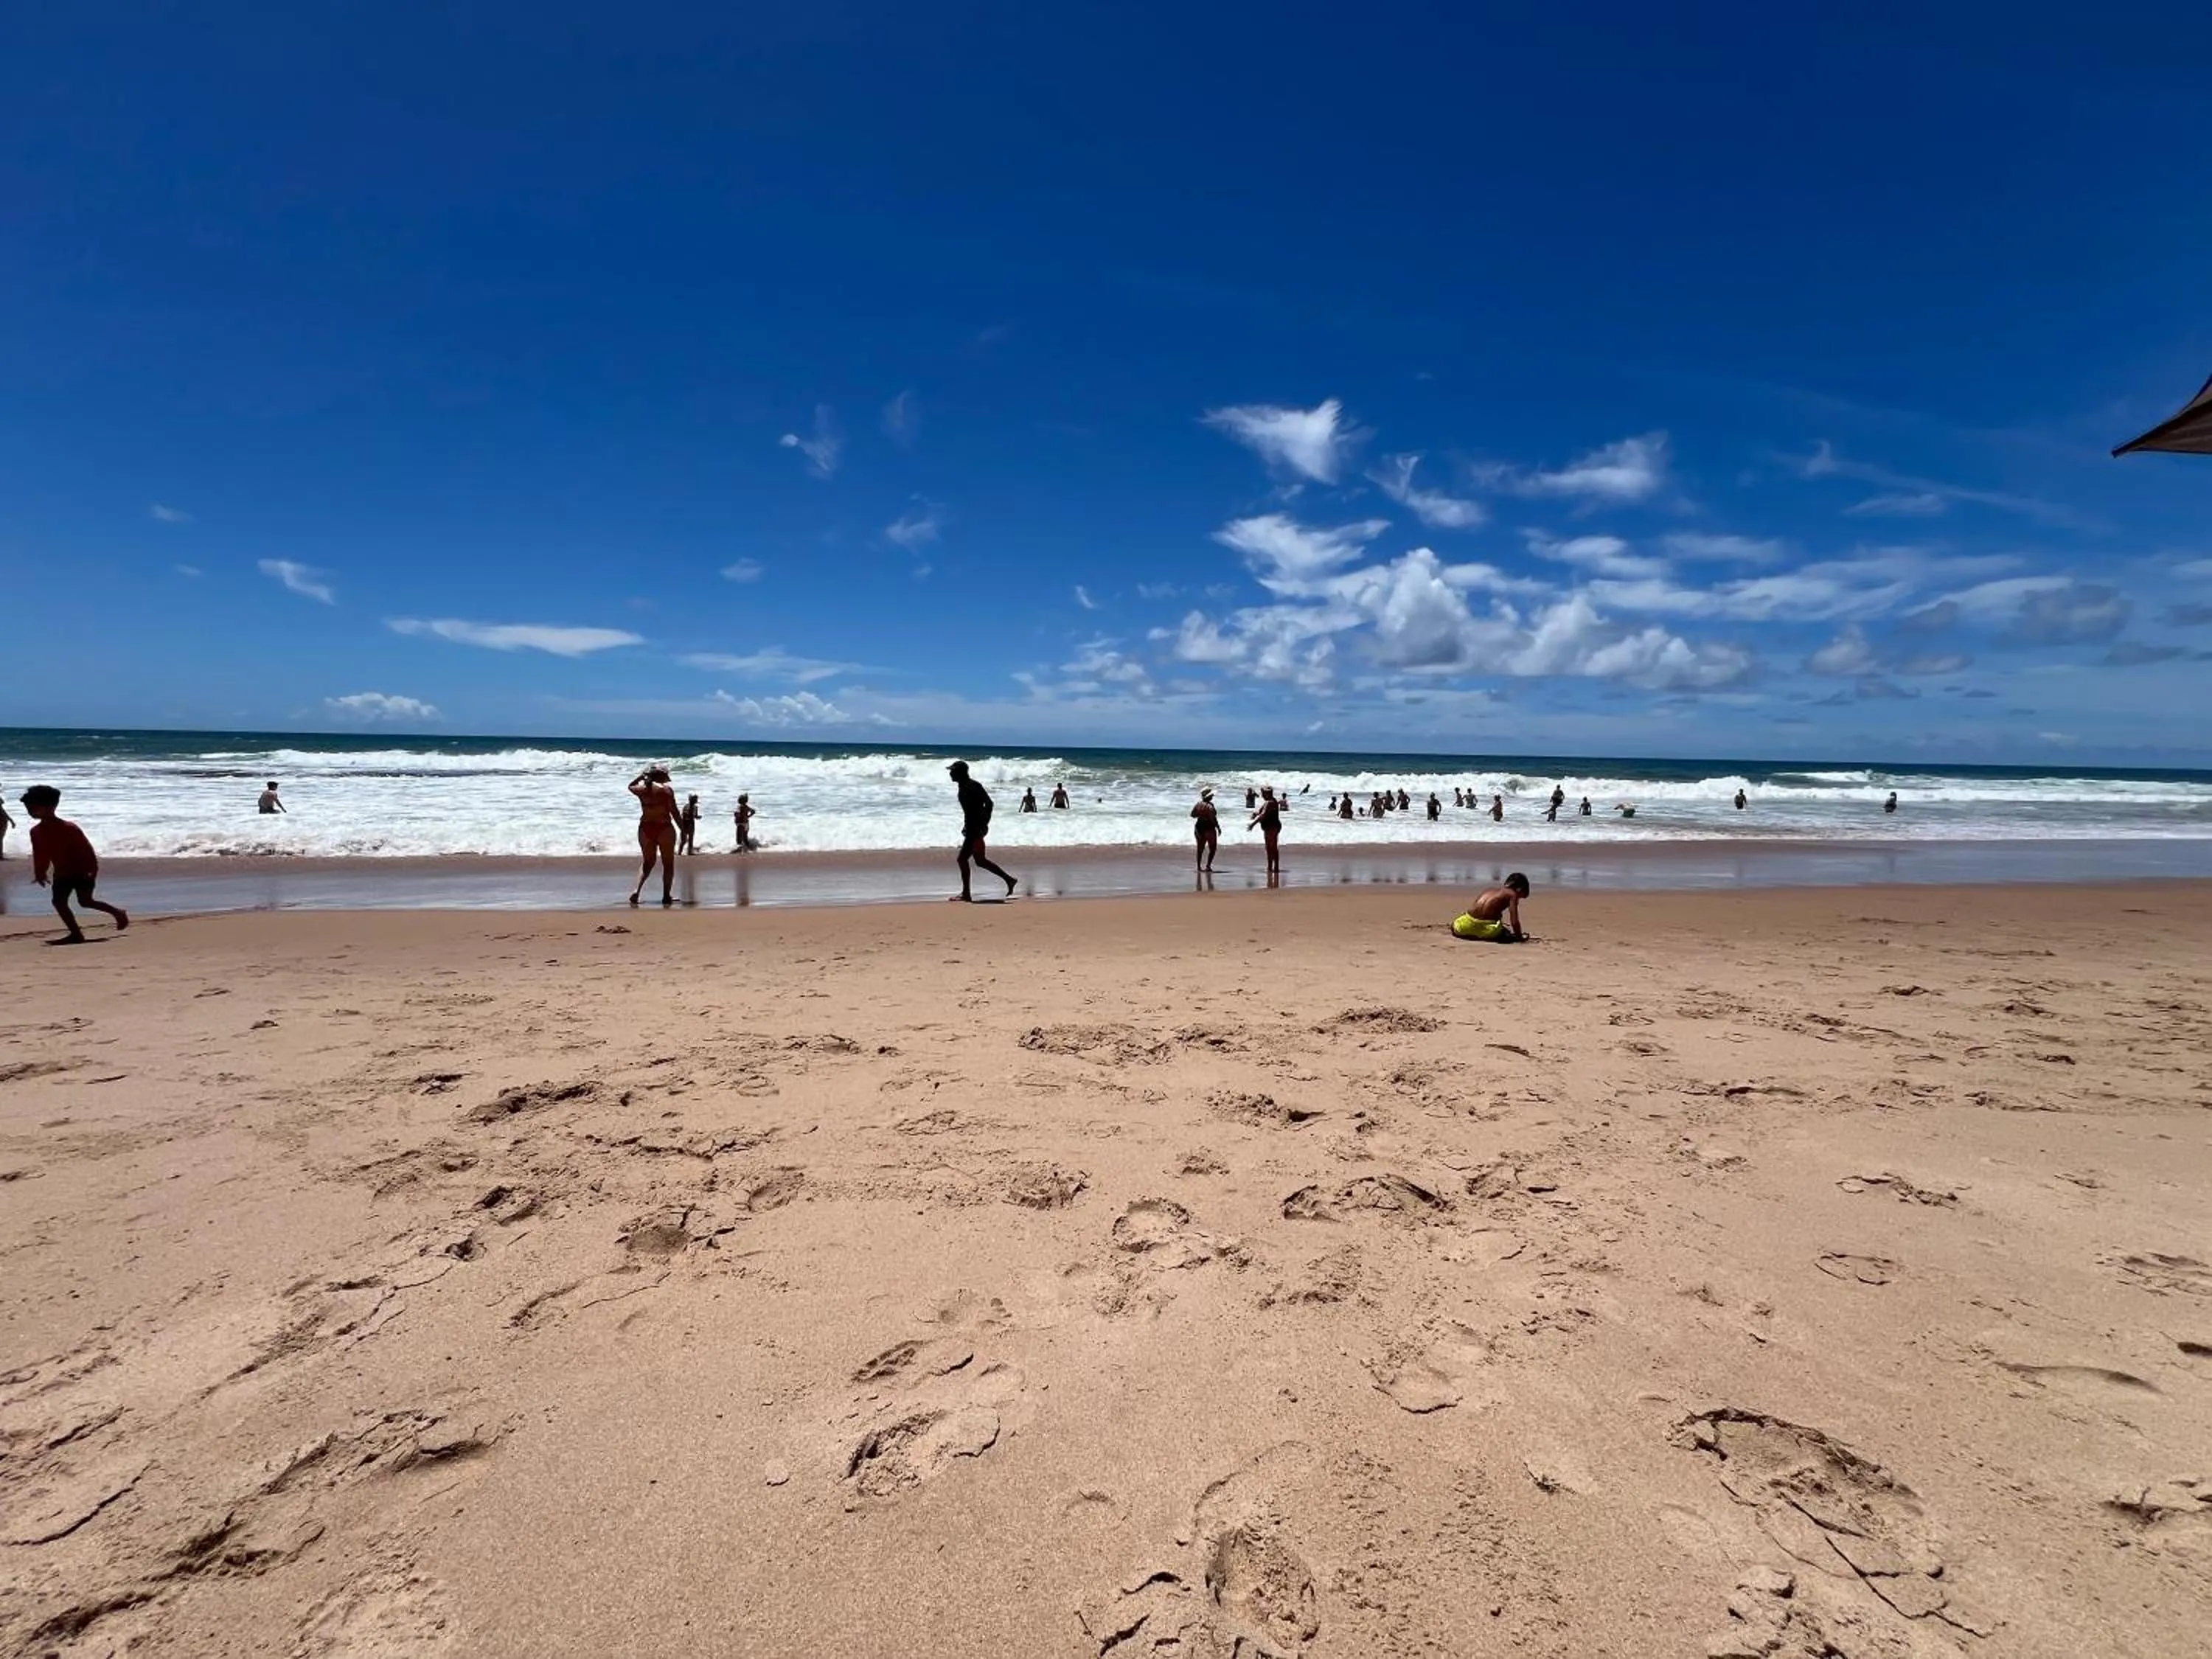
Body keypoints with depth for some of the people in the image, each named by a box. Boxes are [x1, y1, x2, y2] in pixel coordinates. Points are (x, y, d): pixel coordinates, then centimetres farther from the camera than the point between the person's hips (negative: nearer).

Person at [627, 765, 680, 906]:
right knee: (668, 863, 7)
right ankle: (666, 895, 5)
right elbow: (674, 811, -10)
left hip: (645, 828, 5)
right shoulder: (666, 789, -7)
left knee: (648, 861, 19)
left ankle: (637, 889, 1)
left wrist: (641, 775, 30)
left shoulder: (641, 789, 6)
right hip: (664, 828, -5)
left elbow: (630, 786, 31)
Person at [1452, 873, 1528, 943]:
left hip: (1467, 926, 5)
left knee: (1455, 928, 39)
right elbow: (1514, 923, -2)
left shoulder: (1490, 889, 22)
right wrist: (1519, 937, 13)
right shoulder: (1512, 894, 5)